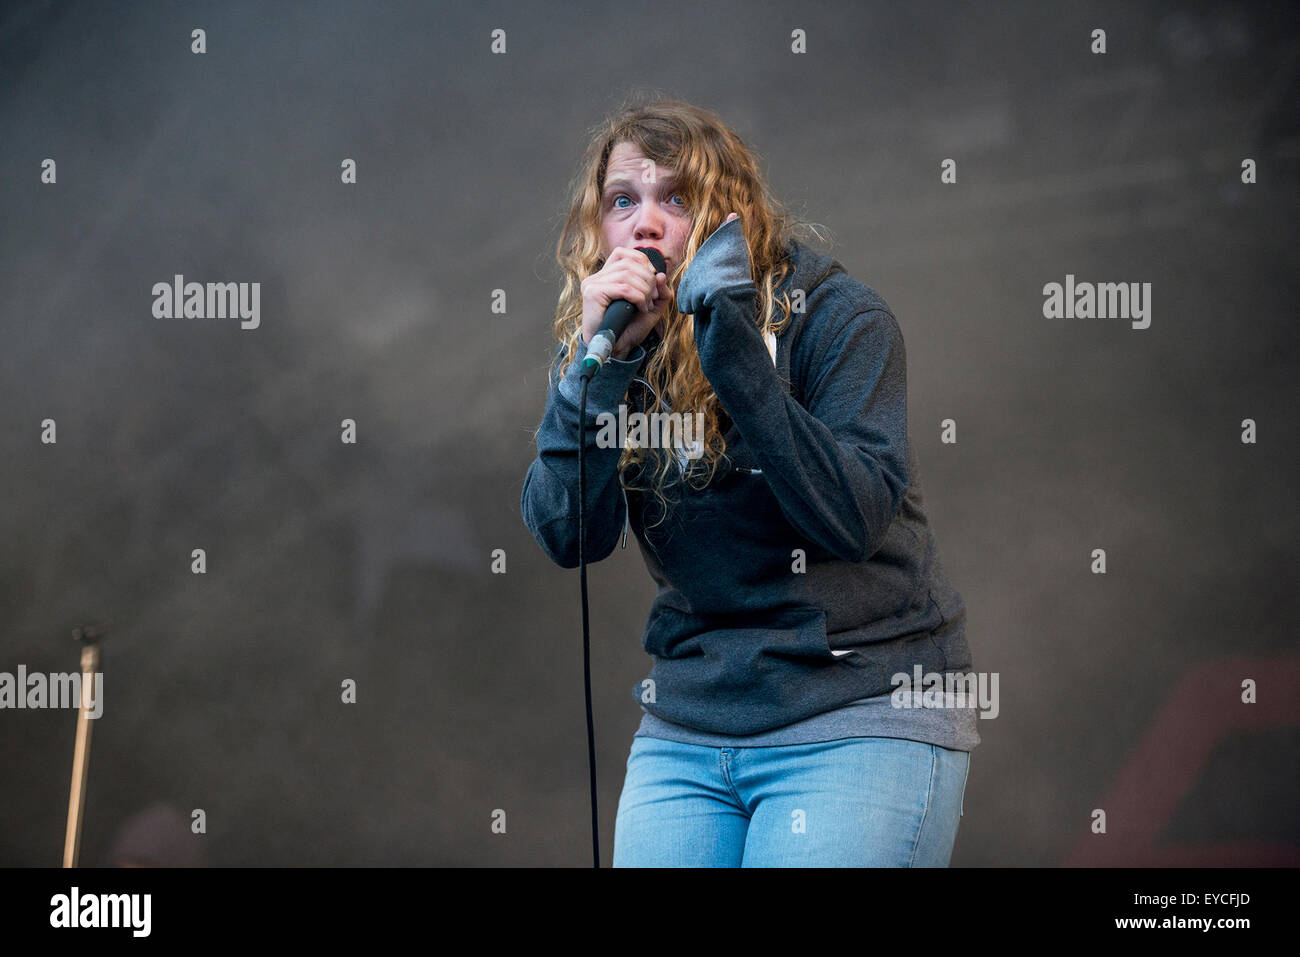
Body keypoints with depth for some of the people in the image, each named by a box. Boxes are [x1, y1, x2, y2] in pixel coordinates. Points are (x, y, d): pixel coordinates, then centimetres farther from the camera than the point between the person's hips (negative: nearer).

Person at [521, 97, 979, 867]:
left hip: (862, 717, -4)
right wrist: (599, 361, -17)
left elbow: (855, 517, -19)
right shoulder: (604, 348, 7)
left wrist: (734, 349, -23)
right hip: (688, 728, 5)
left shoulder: (838, 318, -7)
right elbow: (567, 537, -6)